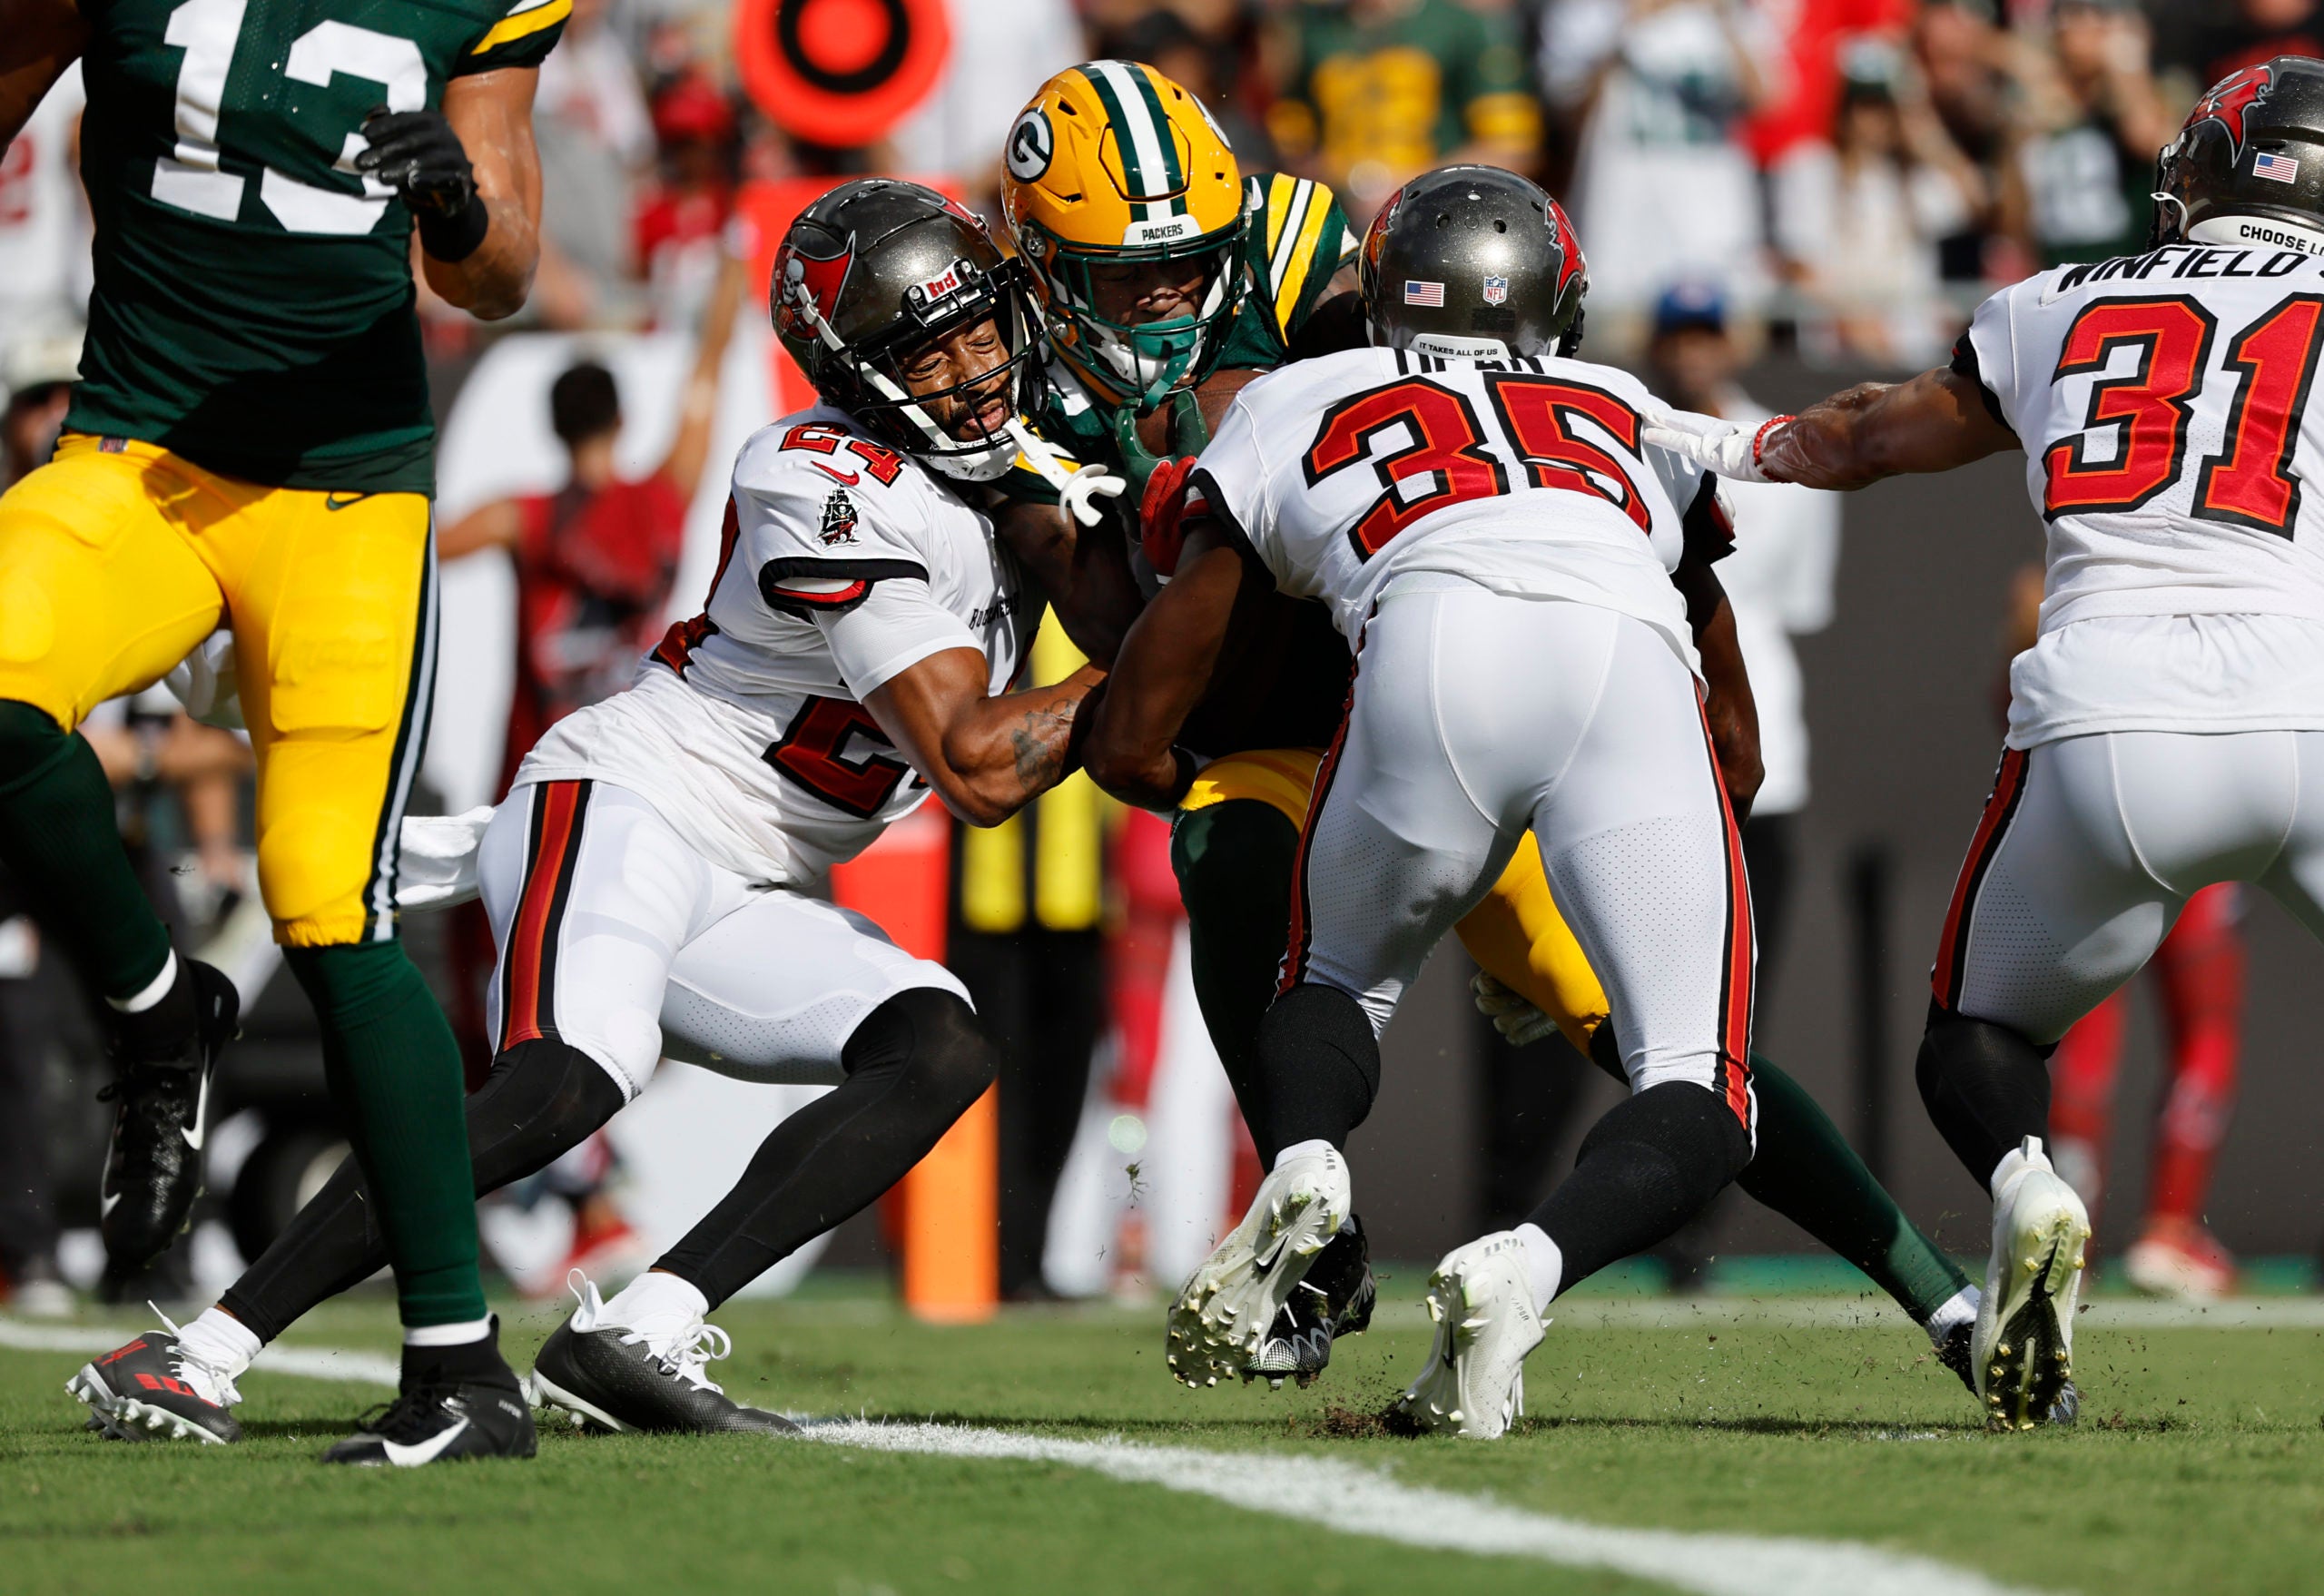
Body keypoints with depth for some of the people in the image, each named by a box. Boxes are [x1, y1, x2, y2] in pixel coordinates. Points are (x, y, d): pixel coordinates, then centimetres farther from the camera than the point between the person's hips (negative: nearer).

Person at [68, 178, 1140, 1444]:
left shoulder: (1018, 450, 8)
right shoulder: (836, 494, -21)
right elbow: (980, 770, -22)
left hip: (751, 898, 9)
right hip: (629, 809, -9)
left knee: (943, 1054, -14)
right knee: (572, 1079, -33)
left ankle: (631, 1338, -22)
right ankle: (202, 1351, -30)